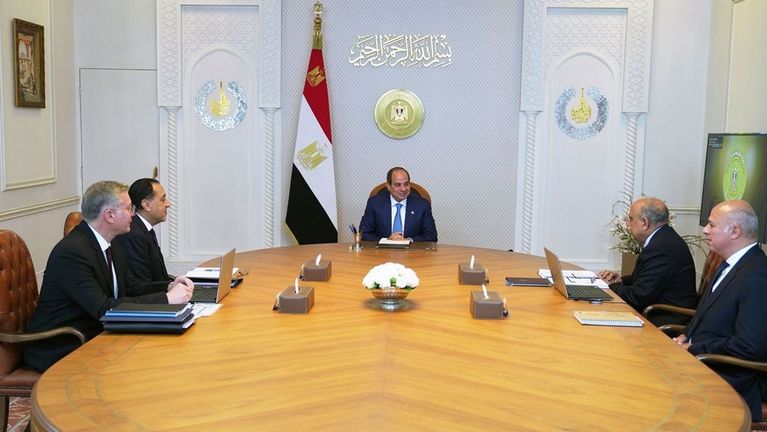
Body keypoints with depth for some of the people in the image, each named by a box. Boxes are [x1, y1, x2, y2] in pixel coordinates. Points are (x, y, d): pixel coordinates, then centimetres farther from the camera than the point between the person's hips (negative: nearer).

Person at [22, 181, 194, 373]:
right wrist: (166, 298, -27)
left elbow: (131, 289, 12)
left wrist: (169, 287, -7)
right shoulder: (71, 252, -22)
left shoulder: (111, 246, 6)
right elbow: (103, 309, -28)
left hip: (93, 338, 8)